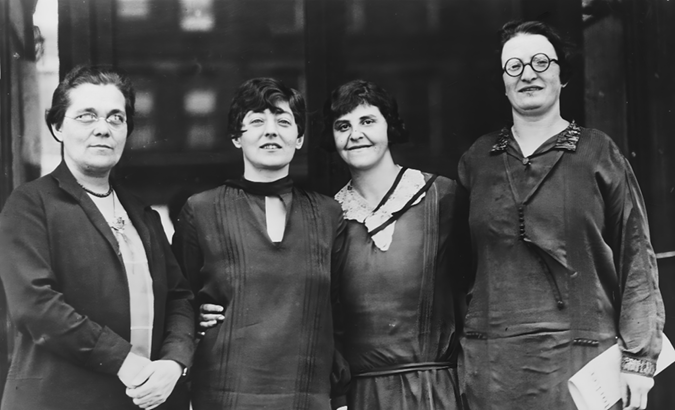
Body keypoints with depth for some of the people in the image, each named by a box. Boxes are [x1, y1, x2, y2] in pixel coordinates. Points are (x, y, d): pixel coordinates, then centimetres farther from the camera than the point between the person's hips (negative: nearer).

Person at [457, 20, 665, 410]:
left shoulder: (598, 153, 2)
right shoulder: (478, 159, 9)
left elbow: (636, 258, -1)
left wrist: (638, 359, -7)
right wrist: (459, 353, 9)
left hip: (582, 358, -2)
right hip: (493, 363, 2)